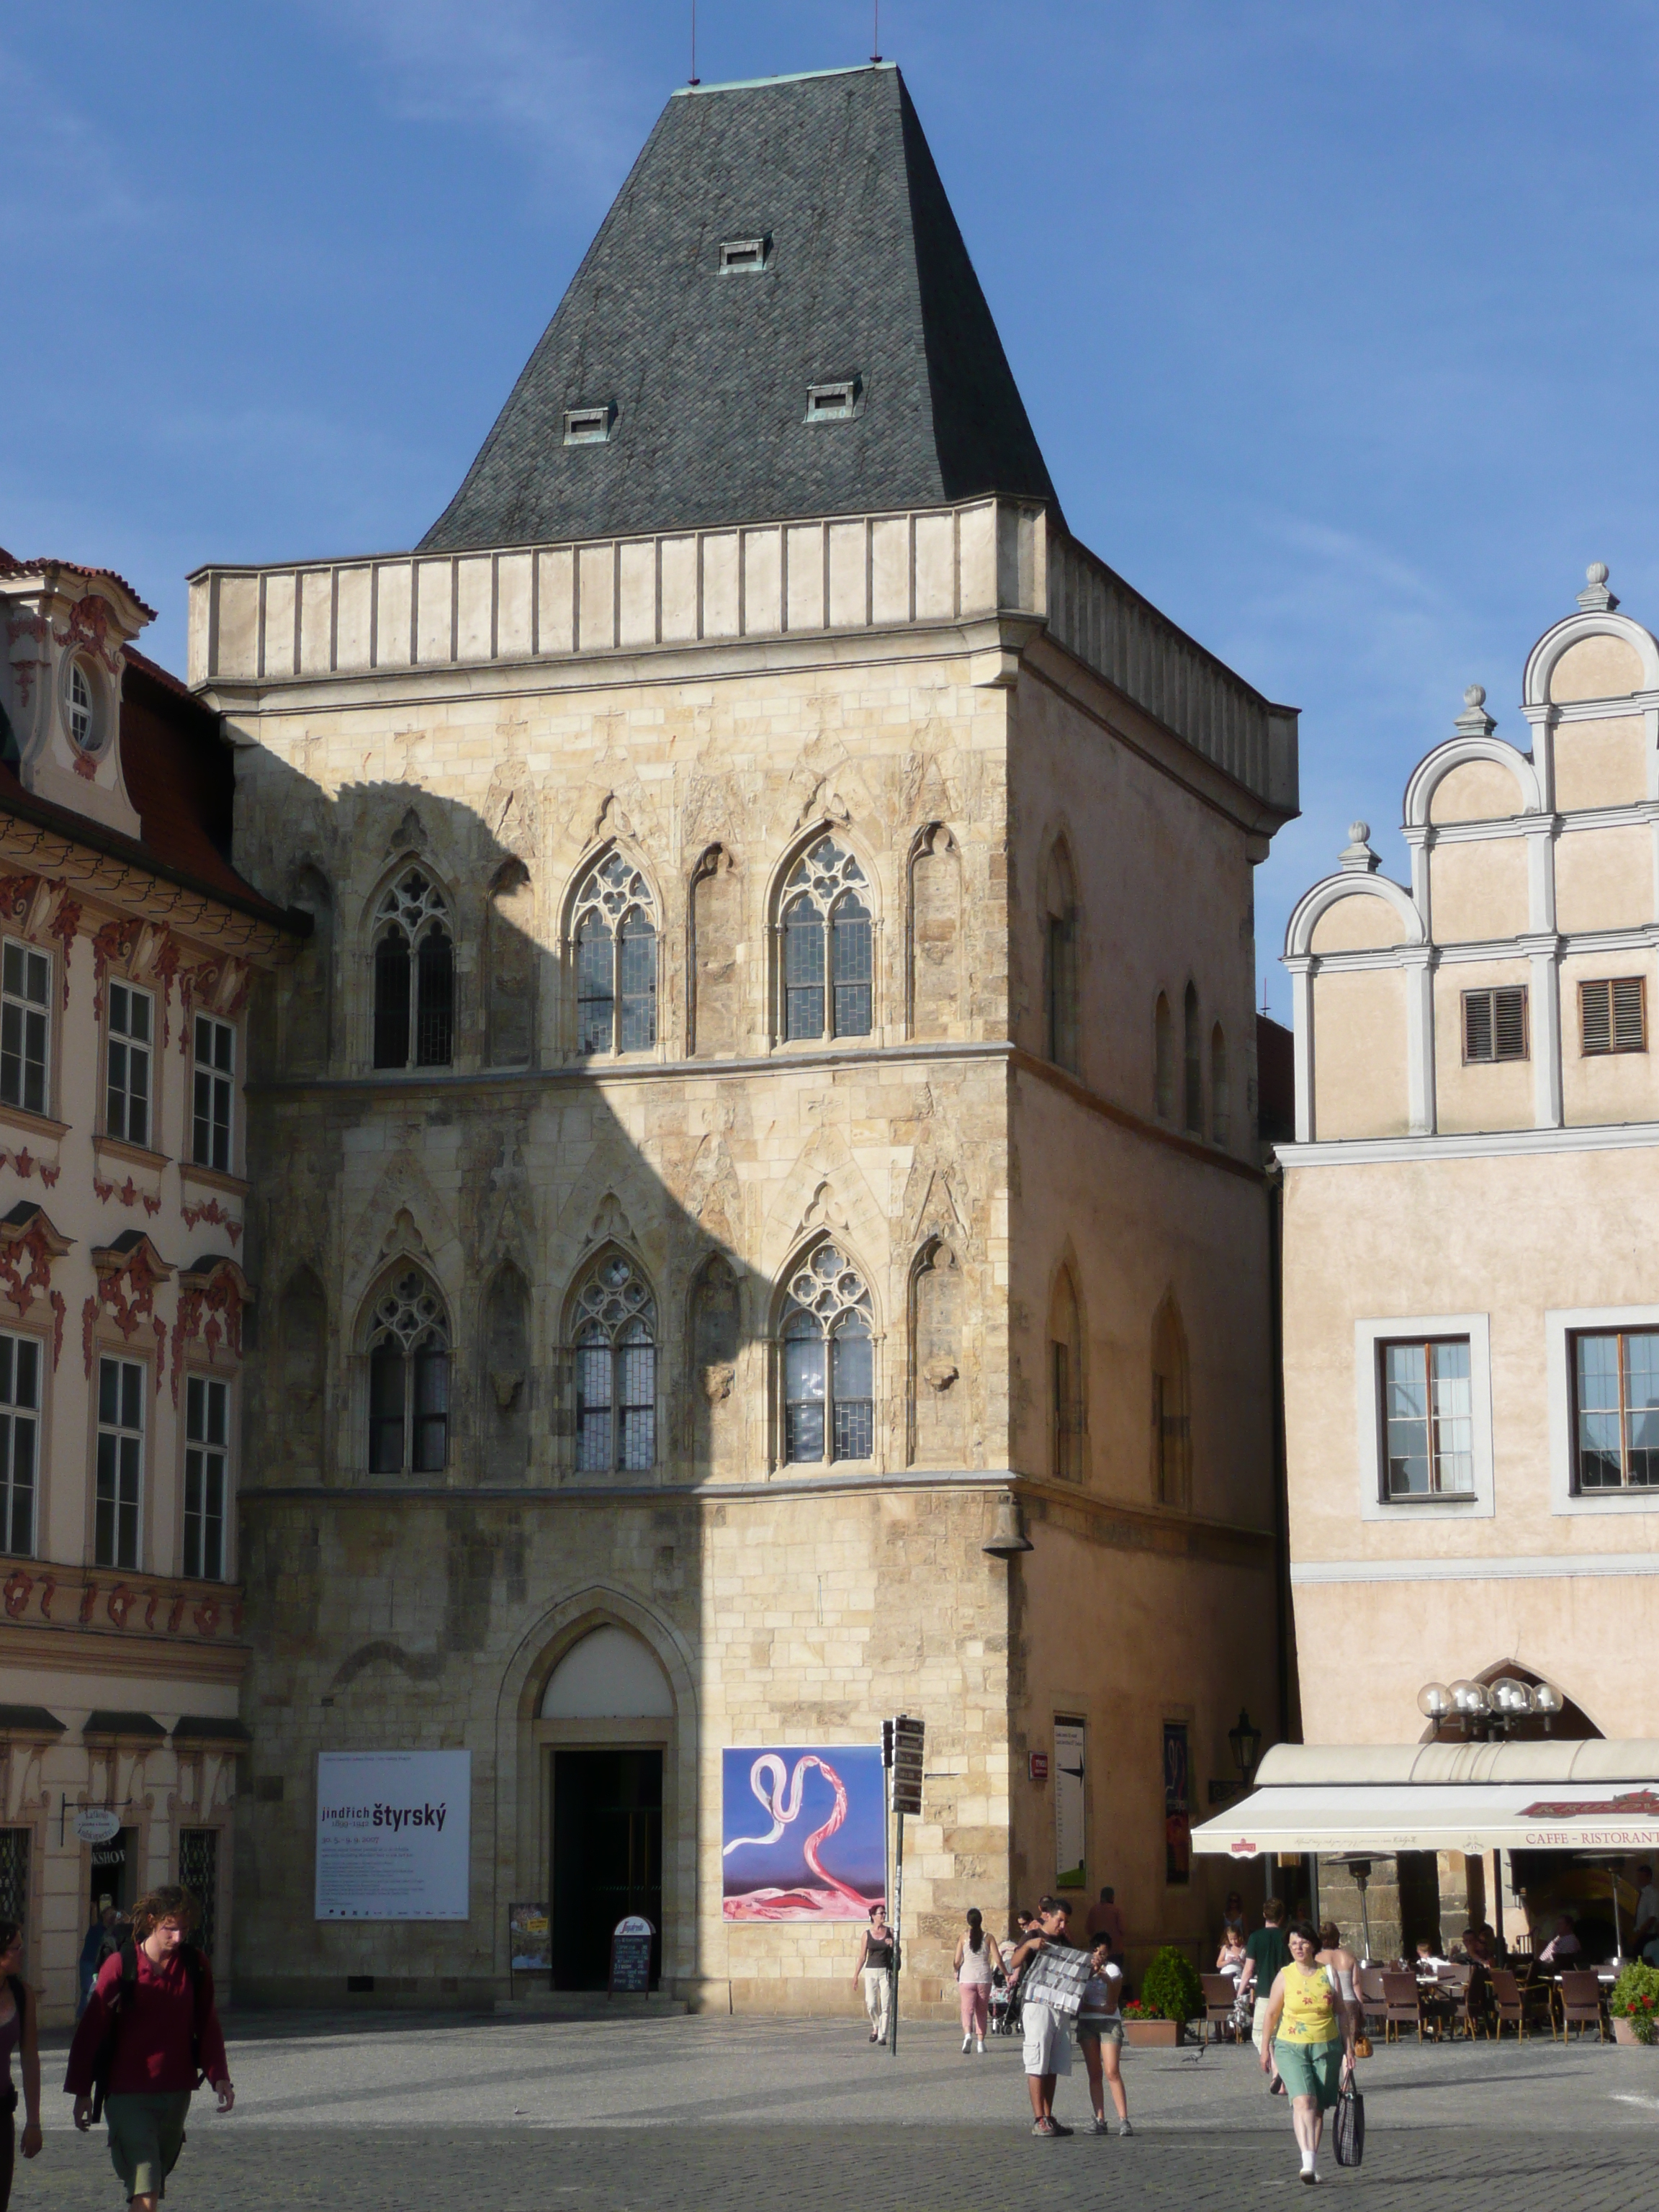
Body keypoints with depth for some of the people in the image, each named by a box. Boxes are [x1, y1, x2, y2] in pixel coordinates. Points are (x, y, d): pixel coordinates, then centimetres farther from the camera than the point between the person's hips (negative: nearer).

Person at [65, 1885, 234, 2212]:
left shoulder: (195, 1966, 2)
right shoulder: (120, 1967, -9)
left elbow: (207, 2027, 11)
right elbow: (90, 2031, -3)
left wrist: (219, 2075, -1)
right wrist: (81, 2090, -2)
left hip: (176, 2092, 4)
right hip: (129, 2095, -4)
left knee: (156, 2181, 15)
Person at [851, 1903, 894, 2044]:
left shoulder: (890, 1931, 5)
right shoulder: (867, 1934, 3)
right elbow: (862, 1957, 6)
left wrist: (893, 1945, -11)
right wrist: (856, 1975, 3)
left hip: (886, 1971, 0)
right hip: (871, 1971, 0)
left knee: (885, 2005, -4)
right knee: (871, 2004, -8)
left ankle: (882, 2036, 2)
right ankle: (876, 2026, 20)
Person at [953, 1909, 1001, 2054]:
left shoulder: (963, 1938, 0)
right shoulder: (988, 1938, 2)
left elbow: (958, 1961, -2)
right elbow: (998, 1960, 0)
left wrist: (956, 1972, 19)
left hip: (967, 1978, -1)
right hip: (984, 1978, 1)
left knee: (967, 2009, -4)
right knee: (982, 2011, 13)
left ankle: (967, 2034, -31)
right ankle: (980, 2042, 12)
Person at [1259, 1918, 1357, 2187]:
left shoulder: (1328, 1973, 3)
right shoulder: (1284, 1976, -1)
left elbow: (1342, 2013, 9)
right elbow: (1272, 2014, 8)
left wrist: (1349, 2048, 7)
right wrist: (1266, 2048, 11)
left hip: (1326, 2048, 2)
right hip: (1291, 2048, -2)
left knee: (1319, 2107, 6)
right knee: (1303, 2101, -20)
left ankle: (1313, 2165, 18)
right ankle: (1308, 2162, -30)